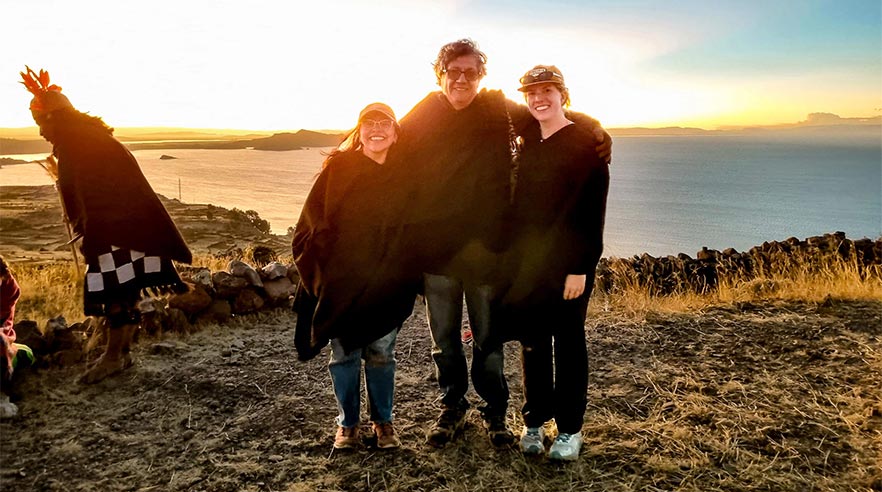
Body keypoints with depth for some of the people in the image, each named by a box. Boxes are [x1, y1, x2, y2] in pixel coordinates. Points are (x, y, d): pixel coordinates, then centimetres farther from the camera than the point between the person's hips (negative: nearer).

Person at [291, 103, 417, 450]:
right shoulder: (338, 168, -3)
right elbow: (313, 221, -3)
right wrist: (323, 268, -8)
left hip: (385, 282, 1)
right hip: (341, 281, -1)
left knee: (381, 353, 8)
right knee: (344, 354, 7)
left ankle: (383, 421, 28)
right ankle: (347, 424, 26)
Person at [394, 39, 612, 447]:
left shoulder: (498, 111, 1)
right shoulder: (424, 116, 4)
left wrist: (592, 126, -6)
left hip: (485, 246, -1)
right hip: (435, 246, 1)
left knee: (488, 340, 9)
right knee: (444, 339, 13)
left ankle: (494, 412, 29)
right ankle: (452, 407, 33)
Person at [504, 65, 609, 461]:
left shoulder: (585, 142, -6)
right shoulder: (529, 139, 11)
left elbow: (592, 212, -11)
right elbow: (519, 201, 12)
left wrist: (580, 268, -16)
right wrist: (513, 254, 5)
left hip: (569, 262, -5)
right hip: (527, 260, 5)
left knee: (568, 342, 6)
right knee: (532, 341, 10)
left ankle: (570, 428, 20)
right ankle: (534, 421, 25)